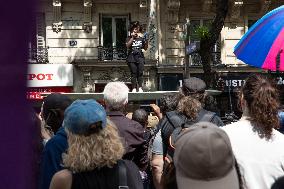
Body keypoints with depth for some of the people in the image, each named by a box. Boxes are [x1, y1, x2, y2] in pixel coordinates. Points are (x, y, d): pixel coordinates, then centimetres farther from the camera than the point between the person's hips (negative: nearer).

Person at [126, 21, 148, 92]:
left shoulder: (142, 37, 11)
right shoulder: (129, 38, 8)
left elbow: (145, 48, 11)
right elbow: (127, 46, -9)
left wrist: (146, 41, -7)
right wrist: (132, 37, -12)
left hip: (140, 57, 1)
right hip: (132, 57, -1)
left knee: (140, 72, -5)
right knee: (133, 73, -4)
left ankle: (140, 87, -4)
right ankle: (134, 88, -3)